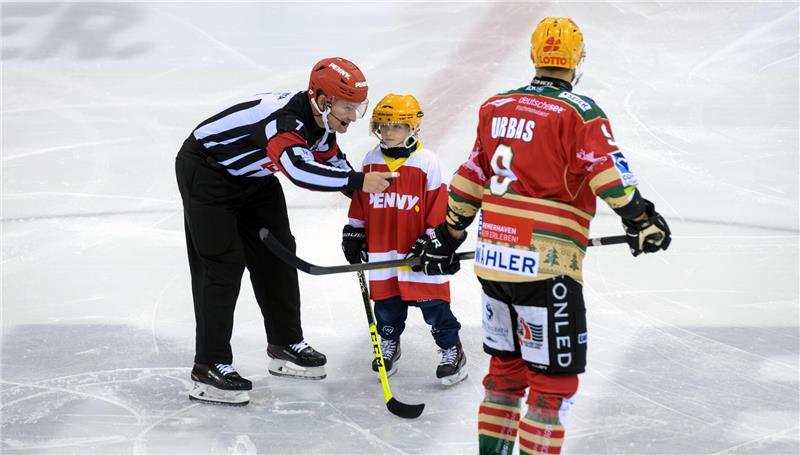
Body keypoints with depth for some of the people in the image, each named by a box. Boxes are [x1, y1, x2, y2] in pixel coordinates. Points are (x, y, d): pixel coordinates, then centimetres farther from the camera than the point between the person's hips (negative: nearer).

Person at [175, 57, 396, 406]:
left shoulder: (320, 122, -7)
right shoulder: (284, 119, -37)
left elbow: (333, 161, 10)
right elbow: (299, 170, -53)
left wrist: (367, 195, 0)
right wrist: (358, 181, -55)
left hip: (252, 177, 9)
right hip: (206, 170, -9)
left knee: (276, 255, 11)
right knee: (223, 263, -12)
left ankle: (285, 344, 26)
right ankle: (209, 367, -10)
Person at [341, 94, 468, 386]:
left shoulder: (426, 162, -9)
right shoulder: (371, 162, 5)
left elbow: (439, 205, -7)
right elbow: (359, 200, 14)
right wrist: (353, 234, 12)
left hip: (418, 252, -4)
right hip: (382, 253, 4)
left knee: (433, 304, -1)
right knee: (386, 303, 14)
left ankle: (452, 350, 9)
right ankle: (389, 345, 33)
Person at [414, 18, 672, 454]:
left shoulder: (496, 107, 11)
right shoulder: (579, 114, -9)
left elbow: (469, 180, 18)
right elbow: (610, 176, -19)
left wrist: (447, 237, 26)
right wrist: (641, 221, -9)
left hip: (492, 257, 7)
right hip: (545, 267, -7)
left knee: (507, 364, 21)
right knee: (554, 376, -1)